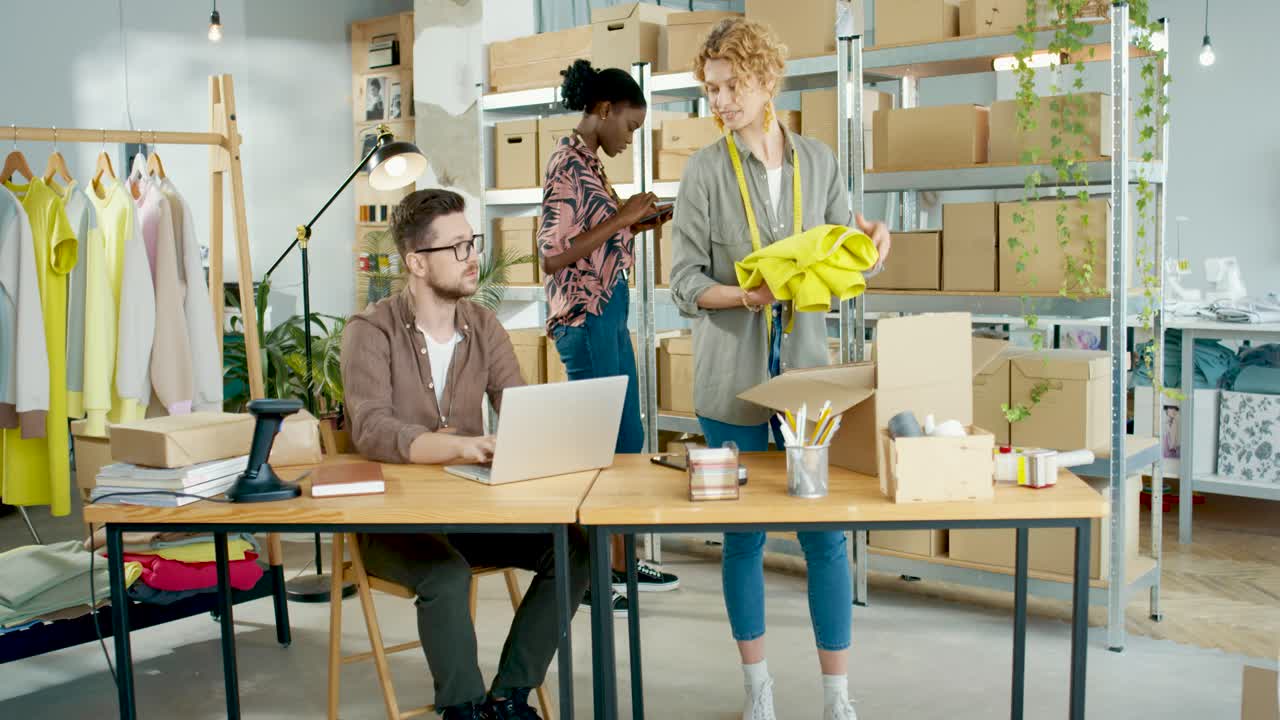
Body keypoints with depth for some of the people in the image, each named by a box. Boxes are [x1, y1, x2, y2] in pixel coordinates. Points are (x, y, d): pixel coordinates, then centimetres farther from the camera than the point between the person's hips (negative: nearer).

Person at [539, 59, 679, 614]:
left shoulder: (587, 161, 14)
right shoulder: (568, 165, -15)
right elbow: (553, 257, -21)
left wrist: (633, 224, 8)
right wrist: (621, 217, -17)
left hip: (609, 312, 10)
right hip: (585, 318, -10)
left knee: (628, 440, 15)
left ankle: (619, 564, 26)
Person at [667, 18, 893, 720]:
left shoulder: (816, 161, 7)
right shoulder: (705, 170, -2)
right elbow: (685, 284, -6)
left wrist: (868, 238, -9)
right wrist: (746, 296, -23)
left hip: (806, 370, 2)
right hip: (731, 379, -2)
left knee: (825, 532, 2)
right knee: (743, 534, 8)